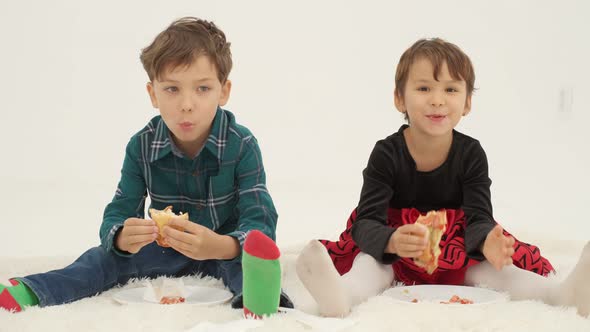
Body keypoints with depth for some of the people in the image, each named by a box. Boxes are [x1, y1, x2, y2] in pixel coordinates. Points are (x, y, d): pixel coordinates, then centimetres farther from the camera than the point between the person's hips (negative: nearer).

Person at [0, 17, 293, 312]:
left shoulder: (242, 146, -21)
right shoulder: (141, 147, -11)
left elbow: (261, 224, -29)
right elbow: (115, 217, -14)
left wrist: (219, 246, -53)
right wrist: (122, 237, -42)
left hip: (225, 249, -3)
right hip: (164, 250, 3)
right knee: (108, 256, -19)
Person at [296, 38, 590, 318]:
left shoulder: (471, 154, -9)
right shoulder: (386, 154, -16)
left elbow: (478, 217, -17)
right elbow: (366, 222, -25)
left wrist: (487, 242, -44)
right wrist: (392, 241, -50)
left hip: (455, 259, 2)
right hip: (396, 256, -2)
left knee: (481, 265, -26)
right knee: (370, 260, -31)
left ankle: (563, 293, -46)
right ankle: (345, 293, -65)